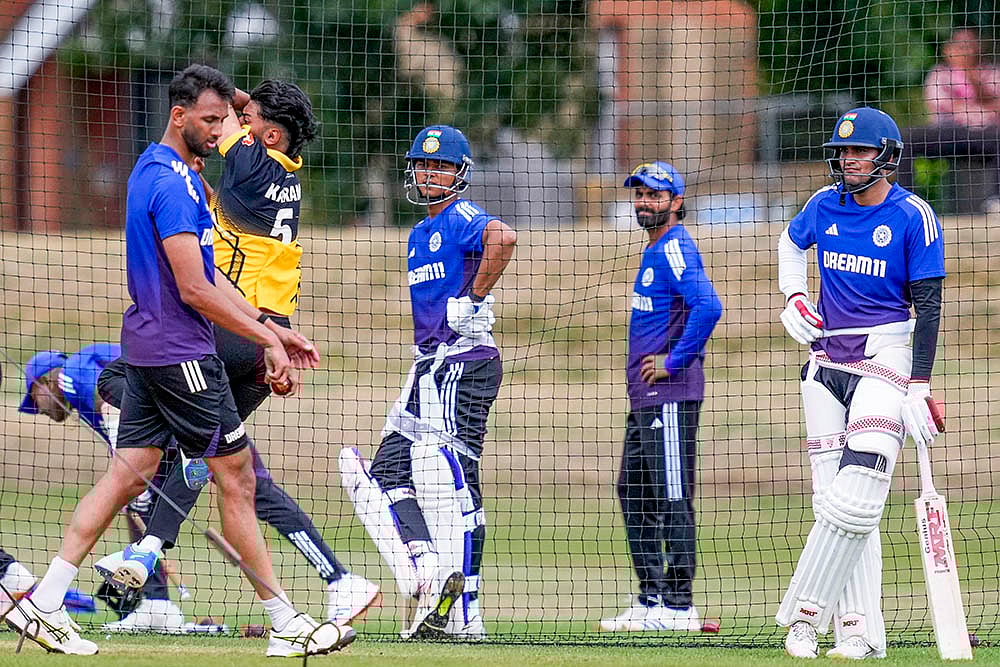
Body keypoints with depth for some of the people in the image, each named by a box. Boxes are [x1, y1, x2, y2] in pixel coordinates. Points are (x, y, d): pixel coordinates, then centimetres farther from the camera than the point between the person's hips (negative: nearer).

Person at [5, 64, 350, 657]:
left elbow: (208, 277, 20)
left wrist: (273, 329, 16)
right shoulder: (171, 181, -17)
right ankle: (286, 624, 1)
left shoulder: (164, 172, 16)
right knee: (237, 476, -3)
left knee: (129, 473, 8)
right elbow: (193, 289, -21)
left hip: (149, 348, 10)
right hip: (180, 352, -10)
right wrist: (266, 338, -15)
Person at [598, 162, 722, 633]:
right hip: (645, 395, 11)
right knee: (633, 492, 15)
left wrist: (674, 362, -21)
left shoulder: (675, 250, -13)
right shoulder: (655, 250, 19)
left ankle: (679, 606, -8)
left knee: (672, 498, -9)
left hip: (671, 392, -11)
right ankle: (651, 600, 20)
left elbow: (708, 307, -27)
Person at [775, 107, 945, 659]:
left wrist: (919, 386, -14)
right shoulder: (825, 205, 6)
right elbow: (790, 242, 29)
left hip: (884, 356, -5)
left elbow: (929, 306, -8)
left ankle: (804, 613, -11)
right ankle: (858, 629, 0)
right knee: (836, 498, 0)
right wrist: (793, 297, 11)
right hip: (826, 359, 5)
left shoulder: (913, 217, -8)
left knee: (857, 497, -17)